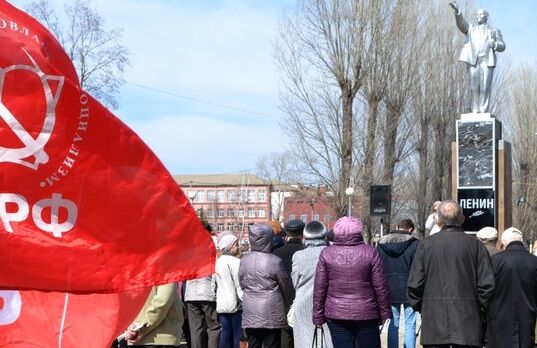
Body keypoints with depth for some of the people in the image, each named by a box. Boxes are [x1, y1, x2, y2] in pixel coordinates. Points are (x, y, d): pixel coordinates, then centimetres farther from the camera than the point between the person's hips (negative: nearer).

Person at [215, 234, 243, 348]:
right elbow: (239, 285, -14)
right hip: (234, 303, -7)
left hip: (221, 304, 7)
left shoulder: (217, 262, 11)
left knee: (225, 334, 8)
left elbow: (215, 285, 14)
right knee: (237, 334, -3)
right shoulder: (235, 262, -11)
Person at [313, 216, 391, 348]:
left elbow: (319, 289, -1)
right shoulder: (370, 252, -5)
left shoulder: (327, 253, -2)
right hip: (366, 314, -1)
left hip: (336, 314, 1)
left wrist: (318, 317, 7)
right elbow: (380, 287, -4)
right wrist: (385, 313, 6)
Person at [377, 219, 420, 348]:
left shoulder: (382, 243, 4)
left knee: (393, 324, 11)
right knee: (410, 325, 3)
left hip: (390, 290, 4)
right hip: (408, 289, -3)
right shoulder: (414, 244, -8)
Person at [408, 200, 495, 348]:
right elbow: (487, 285, -4)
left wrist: (420, 308, 13)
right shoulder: (475, 245, -1)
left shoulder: (426, 244, 0)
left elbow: (414, 284, -1)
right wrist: (481, 310, 10)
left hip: (433, 322, 0)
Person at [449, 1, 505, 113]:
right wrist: (457, 10, -15)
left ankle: (484, 111, -11)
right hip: (472, 60, 1)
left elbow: (502, 46, 16)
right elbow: (461, 23, 4)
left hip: (487, 60, -1)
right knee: (474, 87, -5)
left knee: (485, 87, -9)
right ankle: (475, 111, -5)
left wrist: (495, 44, -8)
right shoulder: (470, 28, 25)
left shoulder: (494, 31, 24)